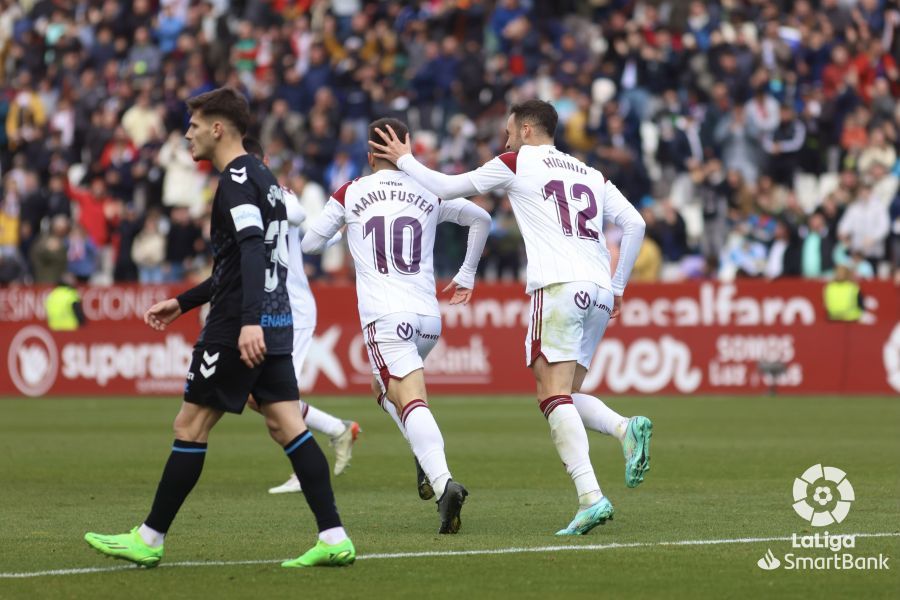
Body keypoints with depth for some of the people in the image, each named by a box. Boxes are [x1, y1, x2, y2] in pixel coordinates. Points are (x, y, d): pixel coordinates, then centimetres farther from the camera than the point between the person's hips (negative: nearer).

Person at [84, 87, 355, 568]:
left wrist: (249, 321, -34)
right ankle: (334, 538, -6)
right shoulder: (261, 177, 20)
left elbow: (252, 251, -24)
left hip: (238, 329, -9)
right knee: (286, 425, 3)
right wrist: (183, 303, 32)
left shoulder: (236, 179, -10)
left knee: (189, 427, -1)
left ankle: (149, 540, 5)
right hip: (273, 325, 9)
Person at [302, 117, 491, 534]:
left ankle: (442, 481, -37)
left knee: (411, 402, -15)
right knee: (390, 390, 27)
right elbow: (481, 220, 27)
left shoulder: (349, 194, 5)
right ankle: (429, 461, 5)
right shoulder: (430, 194, 13)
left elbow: (309, 244, 13)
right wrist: (467, 276, 39)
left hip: (385, 318, -4)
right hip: (428, 317, 4)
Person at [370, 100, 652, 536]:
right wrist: (618, 287, 21)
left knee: (554, 396, -10)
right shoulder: (590, 174, 24)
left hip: (558, 287, -6)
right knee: (565, 396, 14)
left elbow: (445, 188, 13)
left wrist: (403, 159, 29)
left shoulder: (515, 164, 9)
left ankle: (590, 497, -25)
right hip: (599, 291, 6)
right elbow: (634, 223, 17)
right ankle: (627, 429, -14)